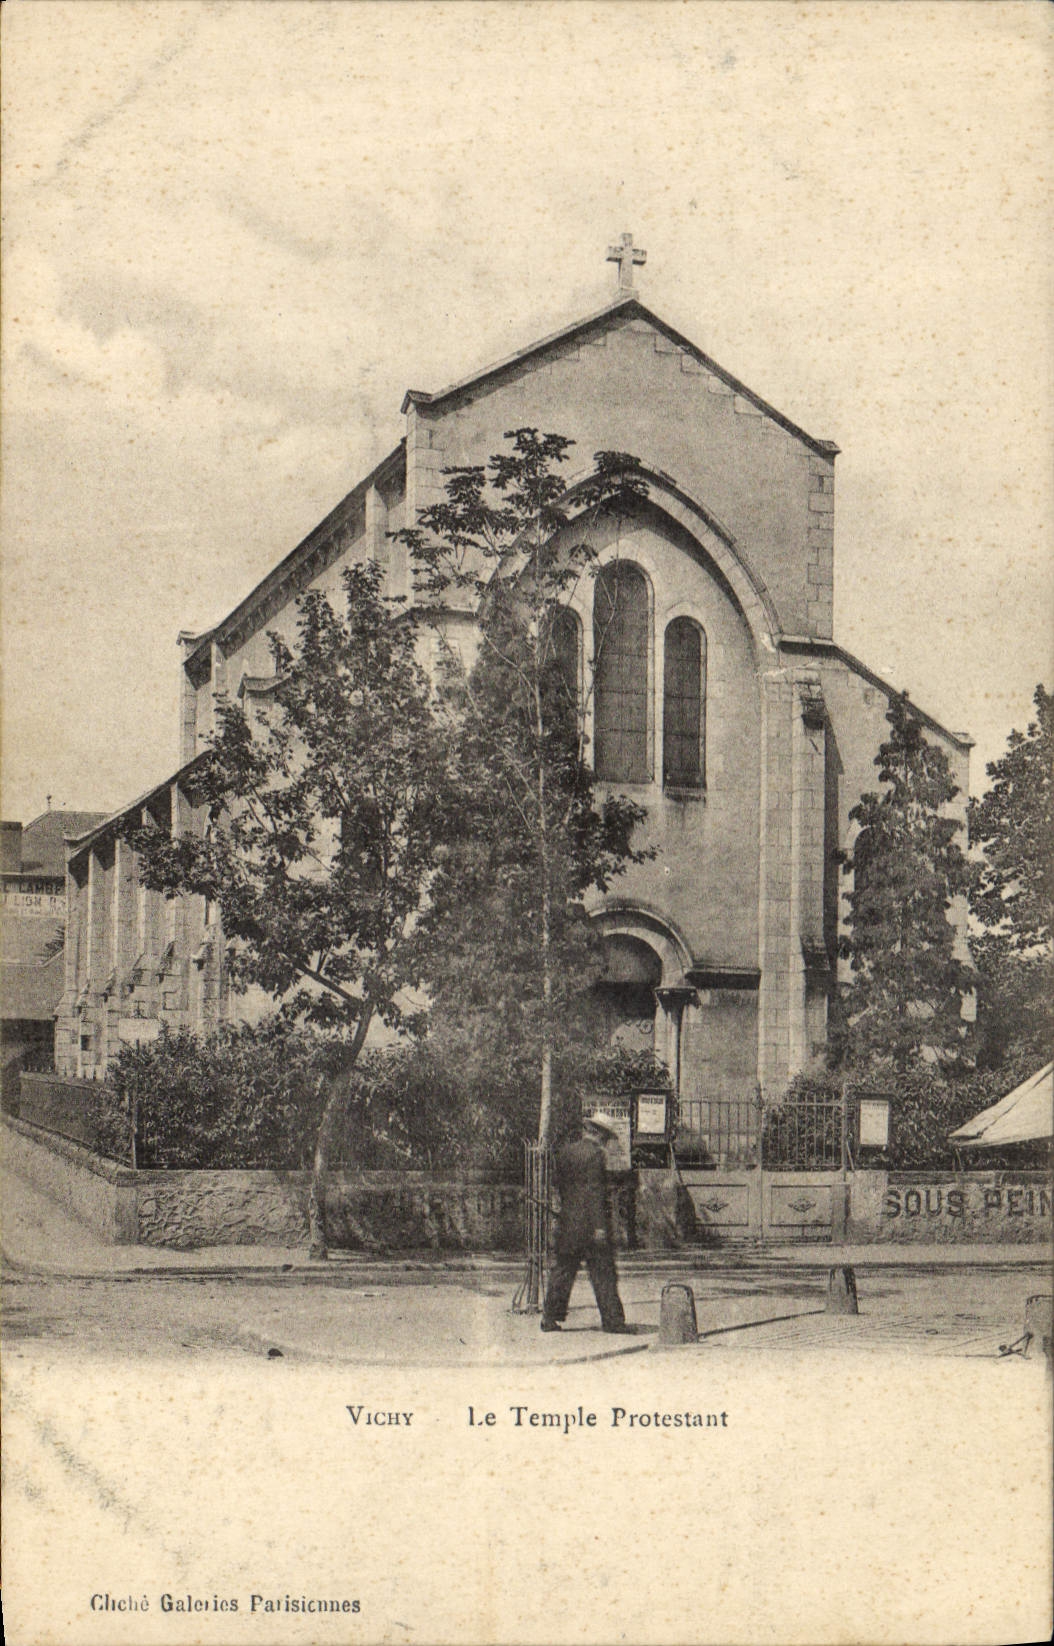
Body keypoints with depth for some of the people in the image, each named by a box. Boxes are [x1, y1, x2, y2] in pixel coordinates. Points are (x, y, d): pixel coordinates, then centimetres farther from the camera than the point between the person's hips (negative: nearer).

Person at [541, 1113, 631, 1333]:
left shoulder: (565, 1151, 9)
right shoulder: (595, 1154, -12)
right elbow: (595, 1192, -16)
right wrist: (599, 1226, -16)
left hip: (567, 1222, 6)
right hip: (590, 1223, -6)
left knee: (562, 1271, 10)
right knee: (603, 1273, 0)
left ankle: (550, 1317, 10)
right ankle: (612, 1319, 2)